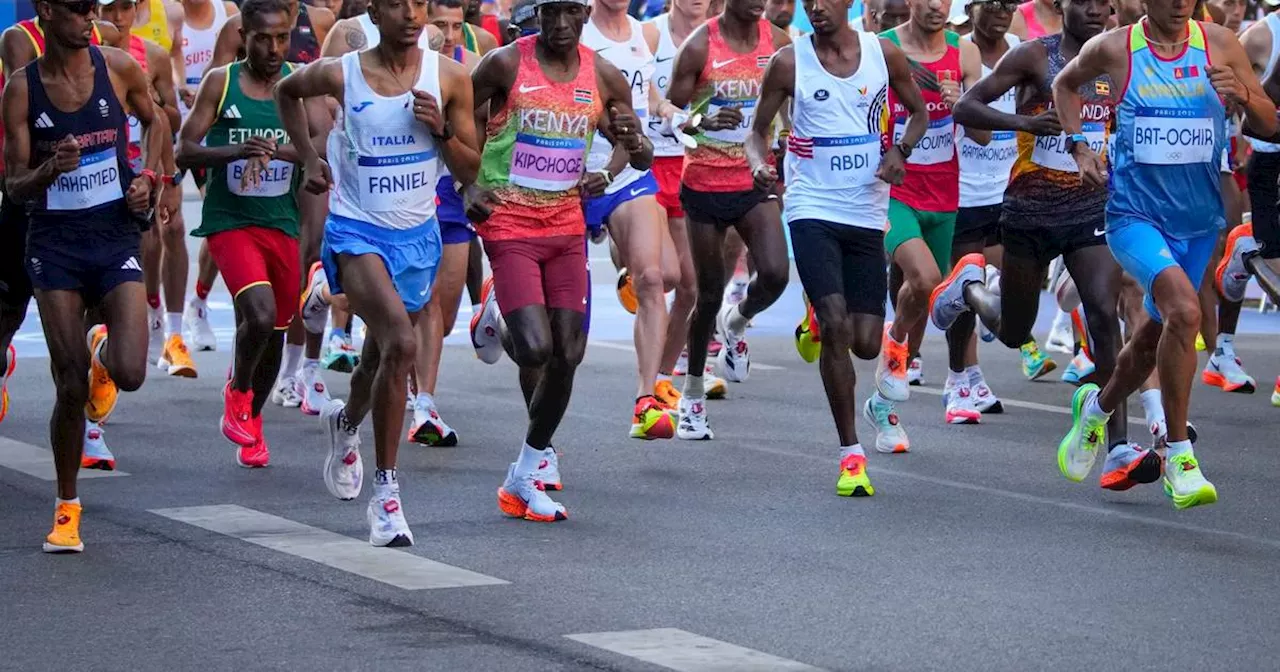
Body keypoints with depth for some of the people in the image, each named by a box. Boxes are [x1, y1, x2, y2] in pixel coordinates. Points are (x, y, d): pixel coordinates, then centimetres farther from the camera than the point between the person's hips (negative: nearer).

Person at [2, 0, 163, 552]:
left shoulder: (118, 67, -2)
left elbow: (153, 120, 18)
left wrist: (147, 178, 2)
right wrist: (50, 170, -23)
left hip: (115, 236, 1)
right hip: (54, 242, -1)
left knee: (130, 374, -14)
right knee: (70, 387, -2)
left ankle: (104, 356, 25)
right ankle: (66, 508, 15)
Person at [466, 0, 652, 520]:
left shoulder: (603, 78, 4)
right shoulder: (505, 64, -8)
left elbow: (642, 160, 13)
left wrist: (633, 141, -11)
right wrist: (468, 188, -13)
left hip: (567, 225, 5)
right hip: (510, 224, -5)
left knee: (568, 354, 2)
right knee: (536, 347, -23)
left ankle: (523, 478, 14)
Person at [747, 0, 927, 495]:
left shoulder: (885, 54, 1)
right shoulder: (789, 62, -4)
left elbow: (918, 112, 16)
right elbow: (758, 130, 5)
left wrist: (900, 152, -4)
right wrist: (759, 165, -17)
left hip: (867, 213, 3)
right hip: (812, 209, -3)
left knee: (865, 343, 1)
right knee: (836, 327, -16)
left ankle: (818, 328, 40)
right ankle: (850, 454, -5)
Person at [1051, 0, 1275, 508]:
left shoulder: (1219, 44, -3)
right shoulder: (1114, 48, -6)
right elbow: (1065, 84, 16)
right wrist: (1078, 146, 3)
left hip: (1199, 220, 4)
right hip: (1135, 214, -4)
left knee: (1158, 334, 19)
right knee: (1184, 309, -28)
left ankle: (1097, 407, 51)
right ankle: (1179, 457, -19)